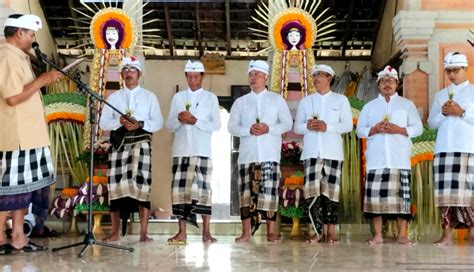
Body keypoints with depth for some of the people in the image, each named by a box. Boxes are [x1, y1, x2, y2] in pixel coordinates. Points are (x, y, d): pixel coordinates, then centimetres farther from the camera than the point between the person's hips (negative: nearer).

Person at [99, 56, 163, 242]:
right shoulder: (113, 97, 16)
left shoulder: (149, 96, 12)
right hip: (119, 143, 2)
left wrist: (140, 124, -13)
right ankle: (115, 232, 9)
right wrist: (119, 122, -10)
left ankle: (143, 233, -7)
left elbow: (158, 122, 4)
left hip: (141, 142, -2)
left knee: (141, 185, -11)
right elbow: (103, 123, 9)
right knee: (116, 185, 0)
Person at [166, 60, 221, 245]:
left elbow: (216, 125, -1)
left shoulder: (210, 98, 8)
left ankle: (206, 232, -1)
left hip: (201, 151, -2)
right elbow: (169, 125, 10)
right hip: (181, 151, 2)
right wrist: (179, 120, -11)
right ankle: (181, 233, 3)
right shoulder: (178, 97, 14)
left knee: (203, 188, -5)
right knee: (180, 188, -1)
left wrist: (195, 121, -13)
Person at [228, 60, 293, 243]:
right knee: (247, 191, -1)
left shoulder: (277, 99, 12)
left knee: (269, 191, -7)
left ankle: (271, 231, -2)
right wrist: (249, 130, -12)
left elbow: (287, 123, 5)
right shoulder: (240, 102, 15)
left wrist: (269, 129, -12)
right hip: (247, 154, 2)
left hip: (270, 154, -2)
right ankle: (246, 232, 3)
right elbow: (232, 126, 7)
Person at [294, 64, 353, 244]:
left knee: (331, 191, -2)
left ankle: (331, 231, 6)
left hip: (333, 153, -1)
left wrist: (327, 127, -14)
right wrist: (307, 126, -9)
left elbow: (348, 125, 0)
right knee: (312, 191, -8)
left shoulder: (341, 100, 10)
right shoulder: (305, 101, 17)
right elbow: (297, 127, 13)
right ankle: (318, 231, -1)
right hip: (311, 152, 2)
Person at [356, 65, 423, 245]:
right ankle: (377, 235, 3)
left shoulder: (407, 104, 13)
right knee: (375, 195, -4)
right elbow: (360, 130, 12)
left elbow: (418, 128, 6)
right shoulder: (369, 106, 18)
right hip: (376, 159, 1)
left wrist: (398, 129, -10)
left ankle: (402, 235, 3)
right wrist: (374, 130, -7)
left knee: (401, 195, -3)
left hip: (400, 159, -1)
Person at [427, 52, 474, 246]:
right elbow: (431, 122, 16)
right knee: (445, 192, -2)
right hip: (444, 149, 3)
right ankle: (446, 234, 0)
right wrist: (443, 113, -1)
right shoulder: (440, 95, 20)